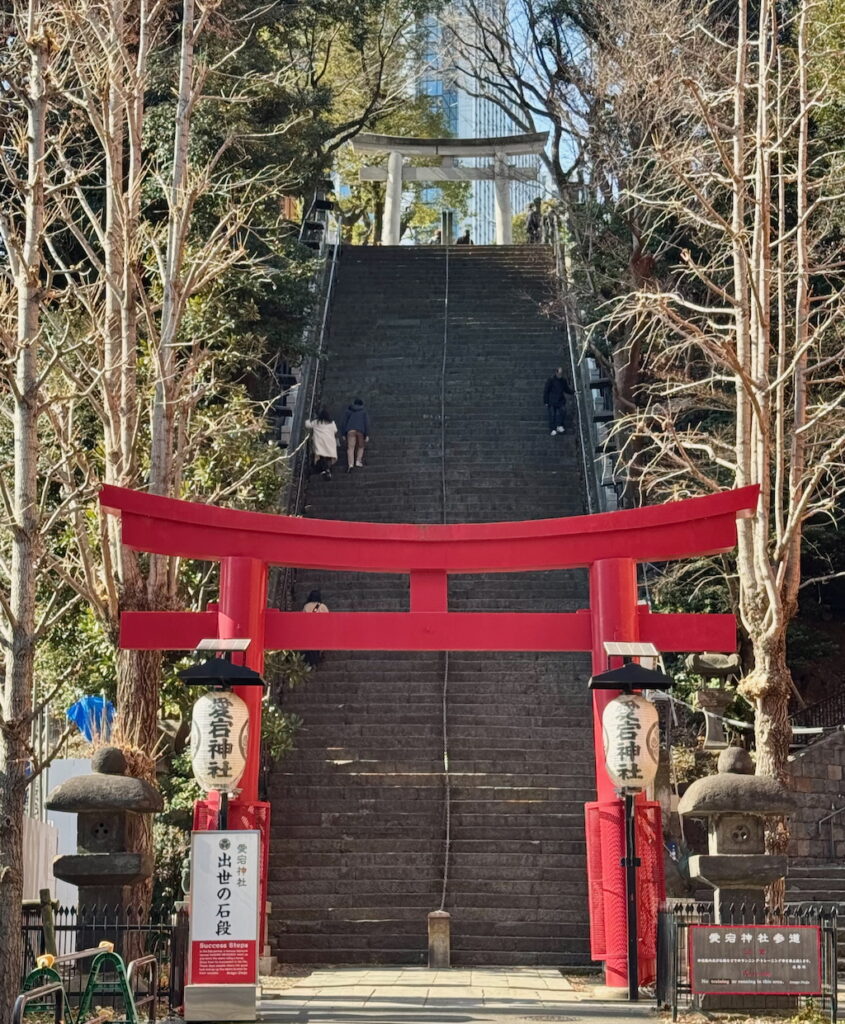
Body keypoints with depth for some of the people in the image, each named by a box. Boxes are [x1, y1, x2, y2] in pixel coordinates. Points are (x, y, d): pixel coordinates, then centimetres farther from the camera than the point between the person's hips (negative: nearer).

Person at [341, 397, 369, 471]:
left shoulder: (348, 411, 18)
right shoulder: (364, 411, 14)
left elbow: (344, 422, 10)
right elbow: (367, 422, 4)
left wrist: (343, 434, 10)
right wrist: (367, 435, 2)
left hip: (350, 430, 0)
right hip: (361, 430, 0)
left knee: (350, 448, -8)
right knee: (360, 446, 19)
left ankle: (350, 464, -23)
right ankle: (358, 461, 6)